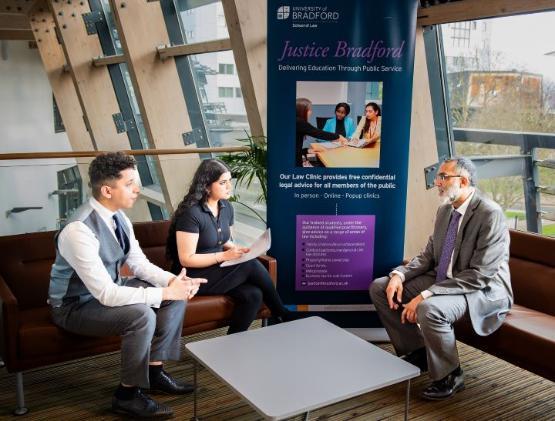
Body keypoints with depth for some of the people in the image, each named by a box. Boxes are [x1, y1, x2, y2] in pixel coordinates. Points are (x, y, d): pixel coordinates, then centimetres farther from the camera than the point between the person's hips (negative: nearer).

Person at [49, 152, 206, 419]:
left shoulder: (118, 216, -5)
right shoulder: (79, 230, -32)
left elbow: (139, 264, 2)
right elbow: (107, 294, -34)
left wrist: (173, 281, -17)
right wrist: (165, 292, -31)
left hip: (108, 290, 9)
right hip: (75, 306, -8)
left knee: (177, 297, -2)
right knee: (142, 315, -32)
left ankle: (155, 372, 9)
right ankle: (127, 394, -9)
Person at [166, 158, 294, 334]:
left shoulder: (226, 207, 5)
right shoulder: (191, 213, -19)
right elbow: (186, 260, -19)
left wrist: (238, 250, -6)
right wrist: (223, 256, -24)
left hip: (217, 270, 7)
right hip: (193, 277, -7)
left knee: (253, 295, -22)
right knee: (251, 265, -24)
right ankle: (282, 314, -5)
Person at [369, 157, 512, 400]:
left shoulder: (490, 214, -21)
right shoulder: (445, 210, 6)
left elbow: (480, 275, -25)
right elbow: (429, 255, 12)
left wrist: (426, 295, -29)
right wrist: (400, 274, -9)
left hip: (483, 290, -8)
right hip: (442, 280, 8)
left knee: (430, 309, -37)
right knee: (379, 288, -2)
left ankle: (450, 376, -9)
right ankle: (416, 351, 12)